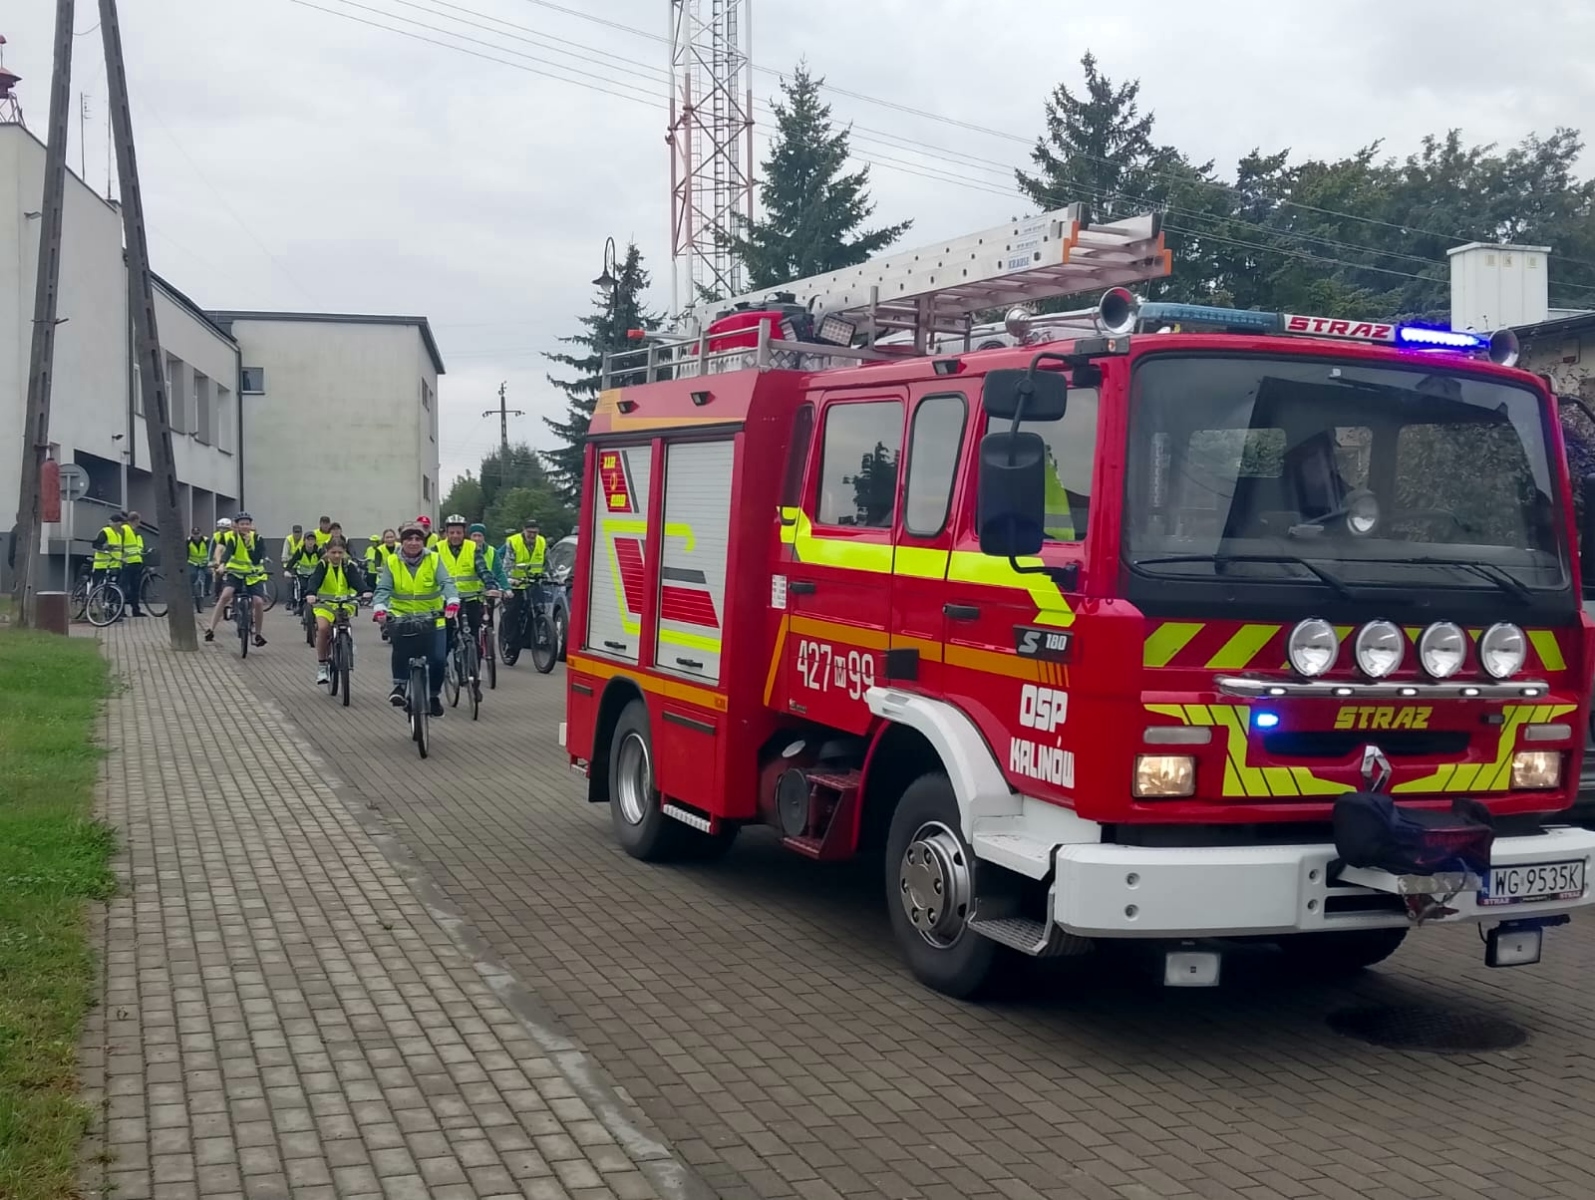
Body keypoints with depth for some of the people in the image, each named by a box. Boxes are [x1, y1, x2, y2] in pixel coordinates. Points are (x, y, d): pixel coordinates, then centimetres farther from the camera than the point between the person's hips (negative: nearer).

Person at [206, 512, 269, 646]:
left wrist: (249, 545, -29)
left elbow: (257, 560, -18)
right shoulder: (232, 537, -9)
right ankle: (211, 630, -23)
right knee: (225, 595, -26)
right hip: (235, 572, -1)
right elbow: (227, 551, -28)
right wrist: (221, 564, -45)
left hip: (254, 575, 1)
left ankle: (258, 634, 6)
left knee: (259, 602, -16)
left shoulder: (257, 538, -8)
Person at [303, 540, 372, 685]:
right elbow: (314, 580, -22)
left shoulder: (348, 566, -5)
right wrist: (311, 594, -44)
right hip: (325, 603, -1)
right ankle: (321, 666, -12)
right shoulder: (322, 565, -7)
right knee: (323, 628, -24)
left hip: (345, 603, 1)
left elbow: (357, 579, -21)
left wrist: (365, 591, -42)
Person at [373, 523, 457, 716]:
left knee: (438, 658, -9)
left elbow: (447, 582, -14)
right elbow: (383, 588, -10)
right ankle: (399, 685, -1)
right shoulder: (392, 562, -2)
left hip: (432, 617, 0)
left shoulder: (434, 560, -3)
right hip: (402, 617, 0)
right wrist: (379, 608, -30)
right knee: (400, 648, -23)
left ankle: (434, 695, 14)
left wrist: (452, 602, -33)